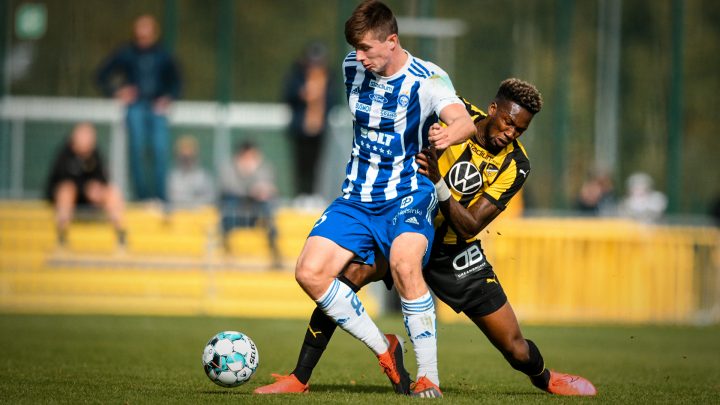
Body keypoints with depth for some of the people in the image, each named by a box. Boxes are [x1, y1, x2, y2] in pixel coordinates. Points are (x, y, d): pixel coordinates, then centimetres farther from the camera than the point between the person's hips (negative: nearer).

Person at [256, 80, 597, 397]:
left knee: (517, 351, 0)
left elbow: (469, 228, -21)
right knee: (349, 276, -30)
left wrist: (438, 183, -34)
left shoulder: (515, 165, -13)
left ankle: (545, 378, 39)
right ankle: (299, 379, -21)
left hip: (454, 251, 1)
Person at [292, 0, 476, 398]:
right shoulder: (352, 68, 3)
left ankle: (429, 376, -25)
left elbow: (464, 120, -34)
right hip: (357, 197, 6)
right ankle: (384, 350, 2)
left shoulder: (427, 80, -14)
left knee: (404, 263, -35)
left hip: (408, 198, -6)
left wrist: (450, 134, -56)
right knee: (309, 272, -14)